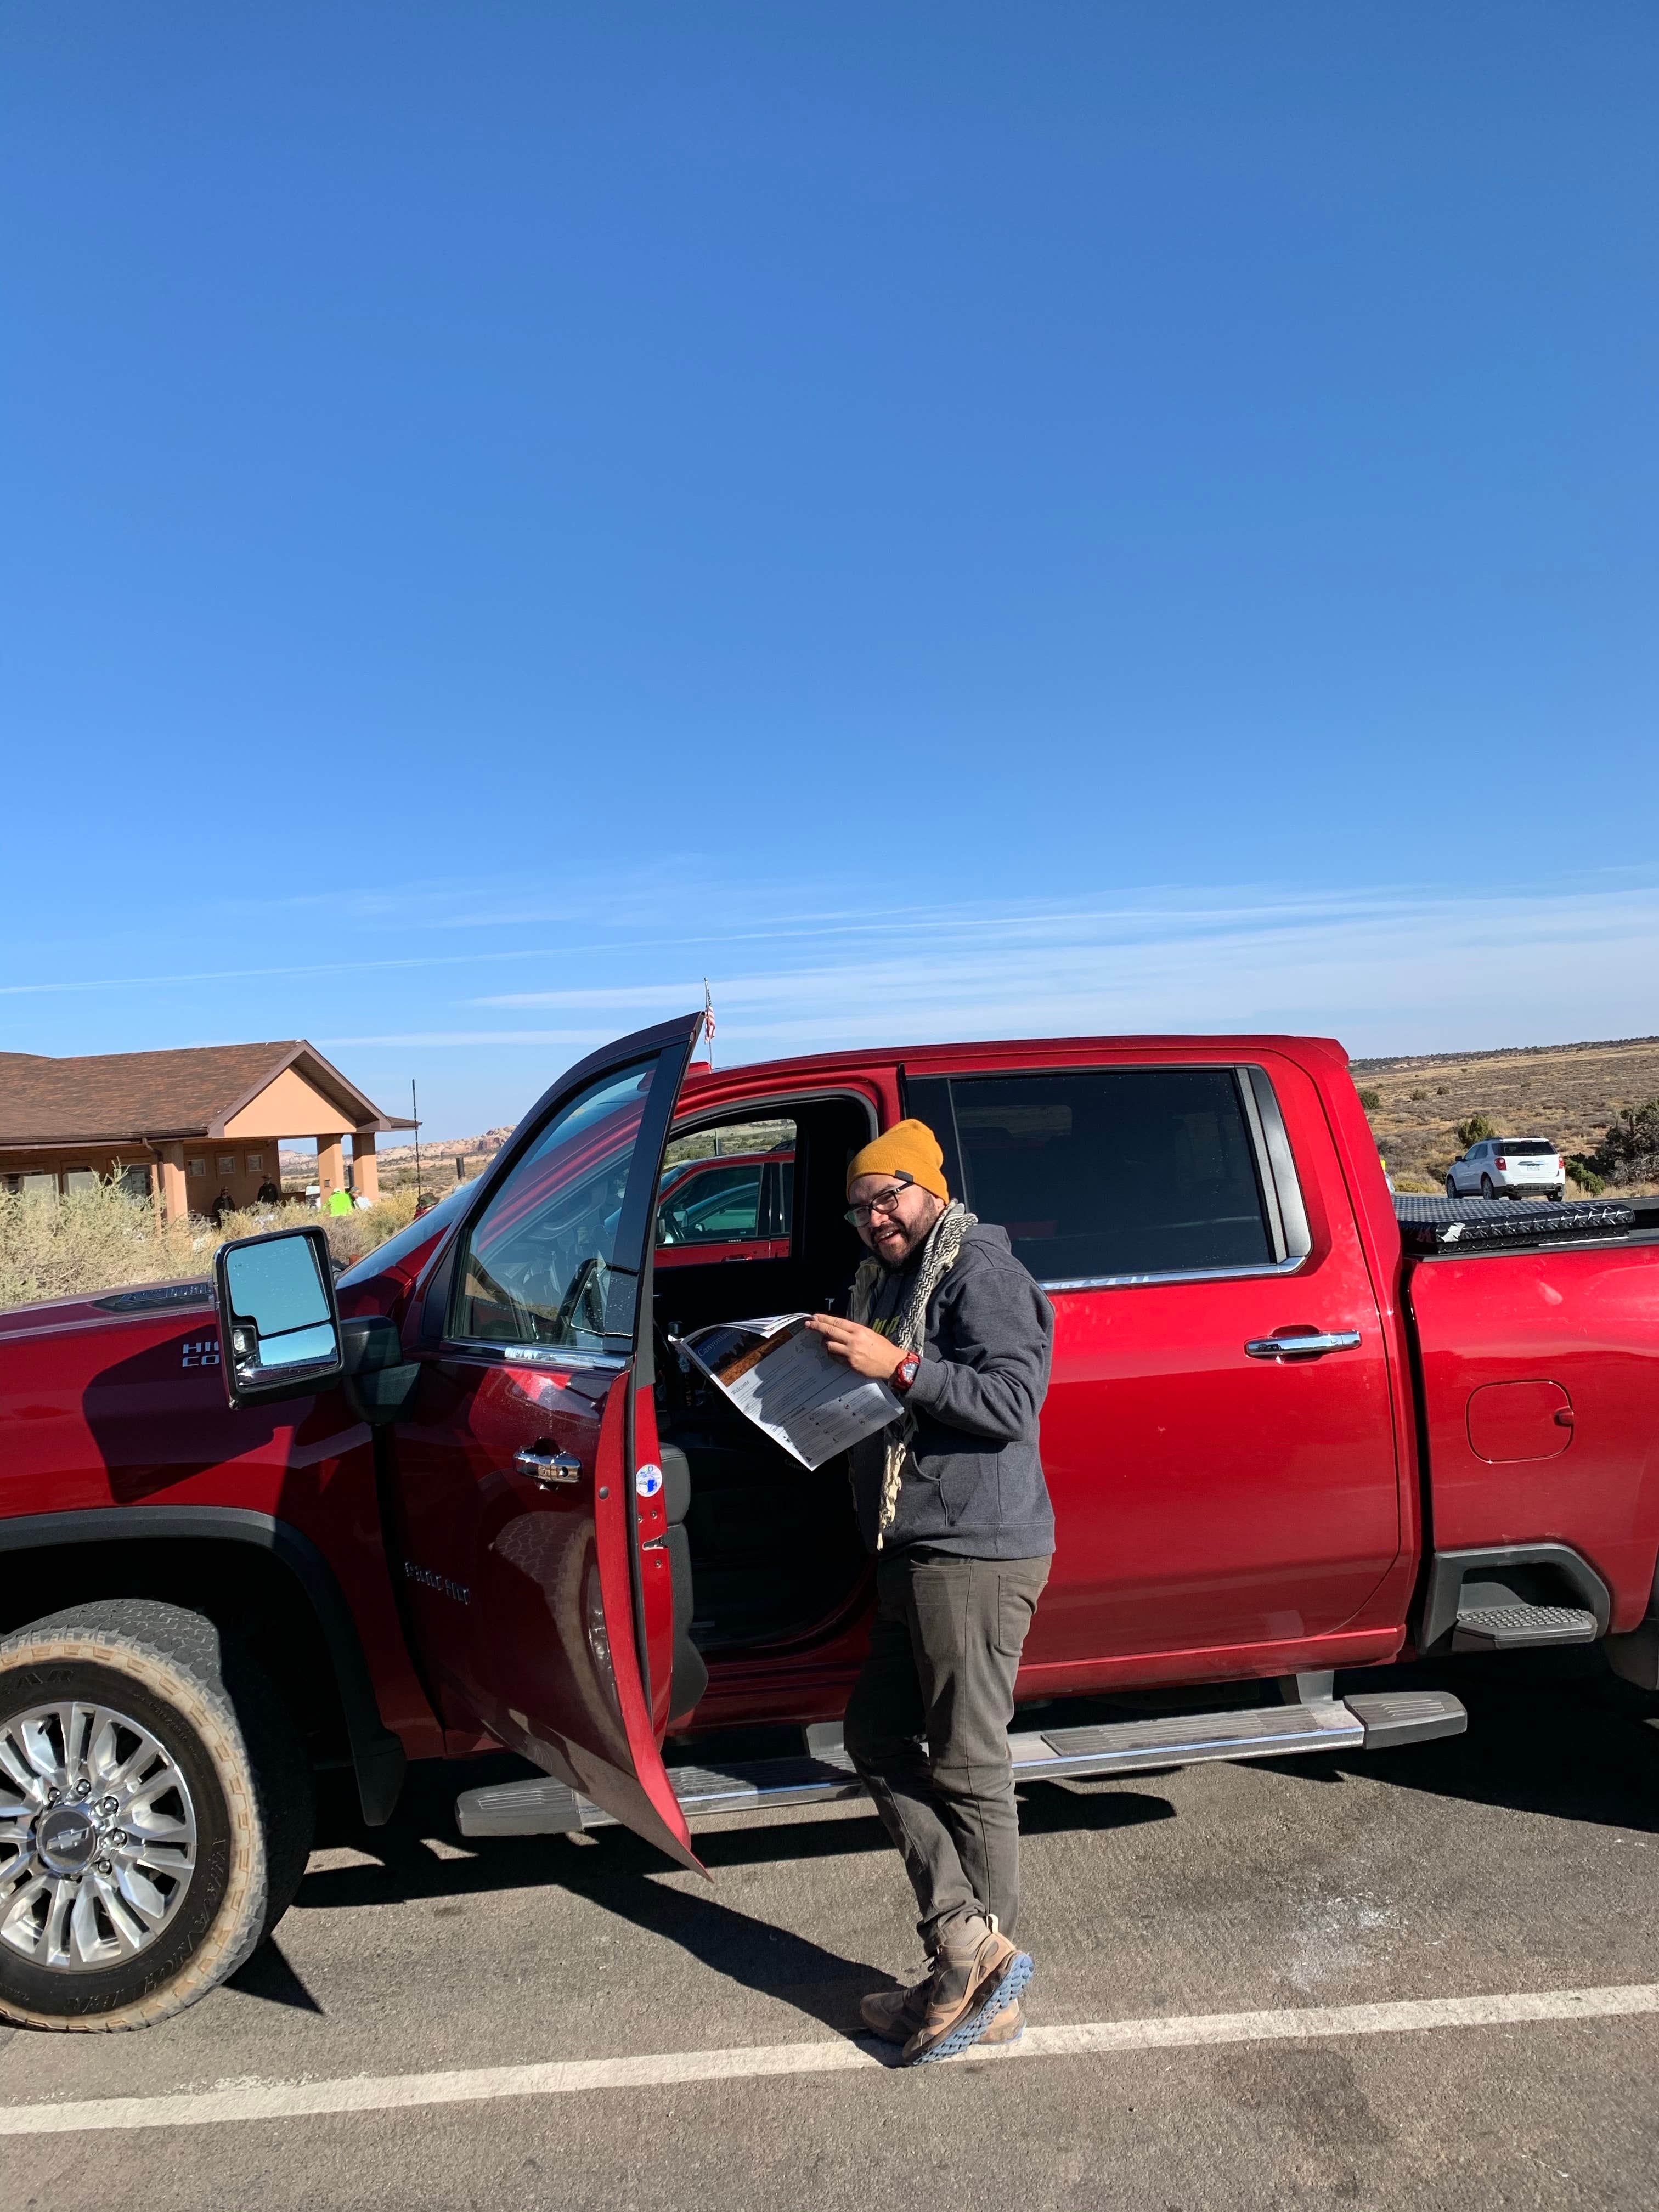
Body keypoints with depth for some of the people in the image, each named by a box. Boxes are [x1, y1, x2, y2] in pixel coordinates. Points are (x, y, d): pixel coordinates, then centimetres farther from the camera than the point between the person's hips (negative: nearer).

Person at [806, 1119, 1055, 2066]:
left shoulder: (980, 1271, -12)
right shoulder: (884, 1281, 17)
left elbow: (1014, 1401, -22)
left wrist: (898, 1367, -25)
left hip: (976, 1554, -10)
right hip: (916, 1558, 10)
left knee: (968, 1768, -1)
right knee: (877, 1735, 13)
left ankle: (994, 1994, 14)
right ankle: (969, 1940, 15)